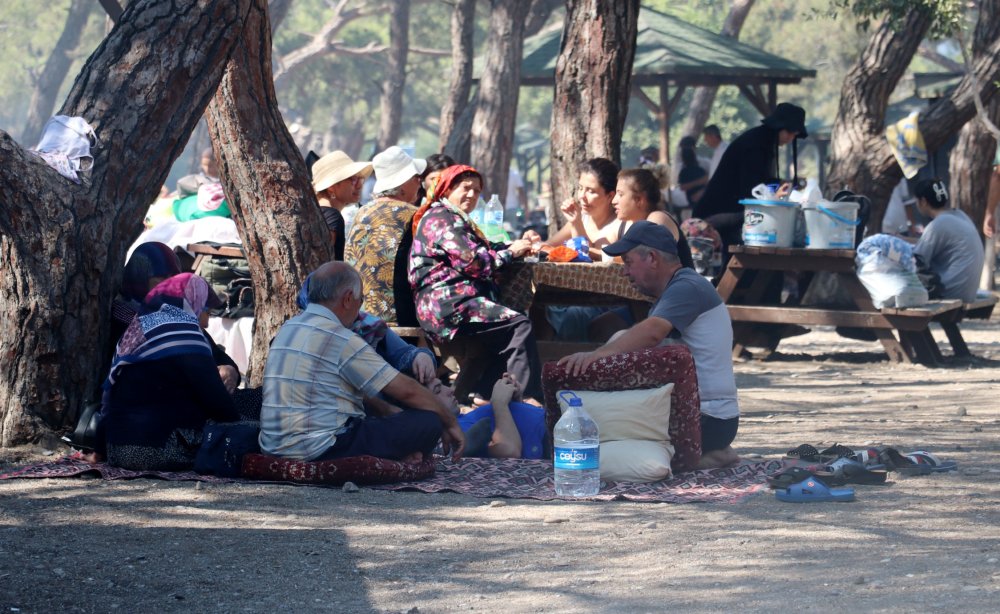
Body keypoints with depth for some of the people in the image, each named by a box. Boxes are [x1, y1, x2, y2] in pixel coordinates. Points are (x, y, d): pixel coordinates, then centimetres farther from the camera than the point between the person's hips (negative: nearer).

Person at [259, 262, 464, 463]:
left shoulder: (288, 328, 14)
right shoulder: (340, 339, -13)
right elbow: (407, 390, -8)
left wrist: (389, 411, 22)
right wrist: (451, 423, 4)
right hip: (321, 451, -9)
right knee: (427, 422, -7)